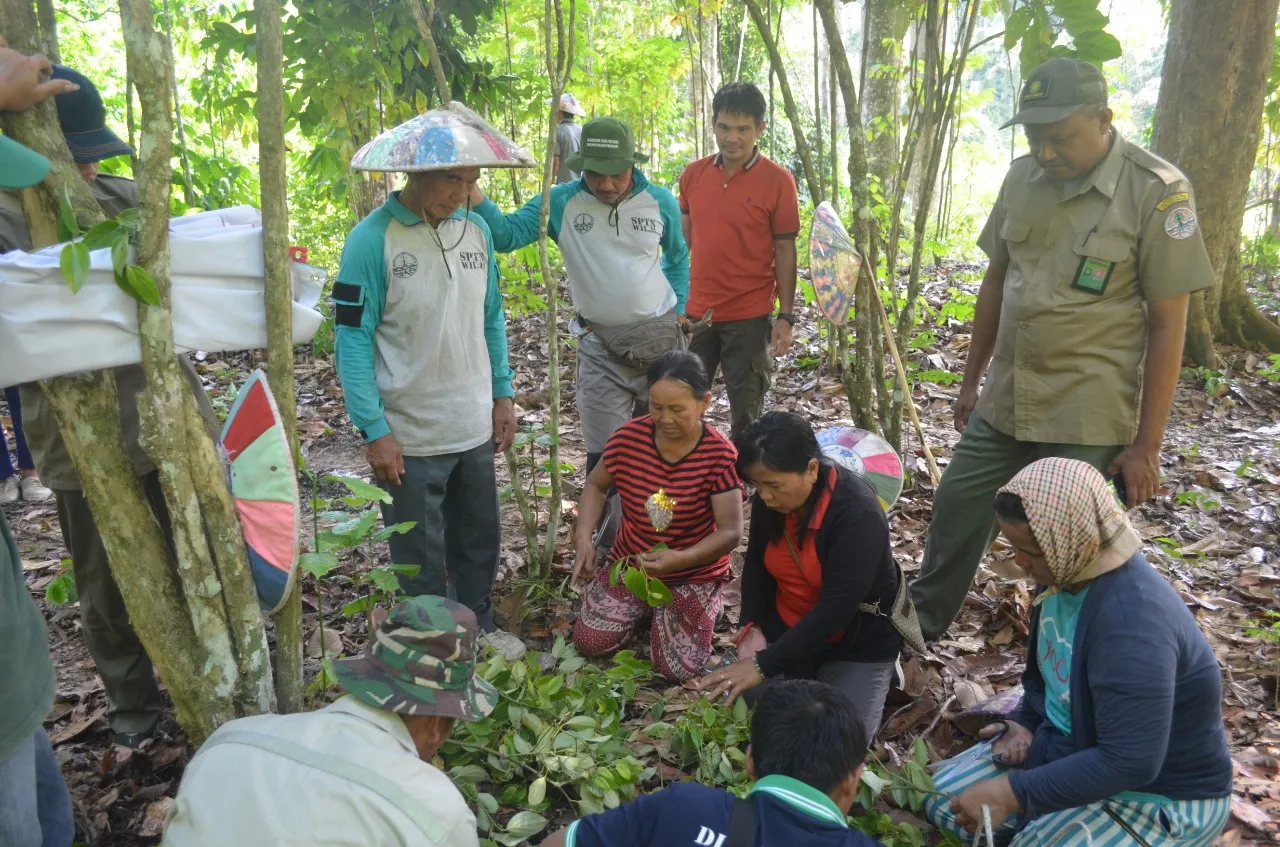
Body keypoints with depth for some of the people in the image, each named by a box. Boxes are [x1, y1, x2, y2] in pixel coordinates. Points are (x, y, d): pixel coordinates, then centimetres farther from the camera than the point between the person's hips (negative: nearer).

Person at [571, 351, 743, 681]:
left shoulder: (719, 454, -21)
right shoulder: (629, 437, -12)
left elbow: (731, 532, -21)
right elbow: (596, 485, 5)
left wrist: (679, 560, -38)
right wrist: (583, 537, -12)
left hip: (695, 574, -2)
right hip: (631, 562, 3)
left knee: (679, 668, -14)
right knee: (589, 641, -12)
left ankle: (667, 608, 18)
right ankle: (645, 605, 18)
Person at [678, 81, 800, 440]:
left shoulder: (777, 180, -8)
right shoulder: (693, 174, 3)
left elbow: (785, 251, -5)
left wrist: (786, 316, -8)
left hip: (749, 315, -4)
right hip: (696, 312, 4)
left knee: (747, 411, 8)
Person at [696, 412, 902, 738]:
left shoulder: (859, 515, -31)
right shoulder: (769, 500, -12)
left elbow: (835, 610, -32)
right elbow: (756, 564, 3)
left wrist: (764, 665, -32)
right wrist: (751, 627, -13)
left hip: (857, 644, -5)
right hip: (785, 629, 5)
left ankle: (879, 674, 14)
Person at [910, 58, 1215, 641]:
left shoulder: (1156, 192, -12)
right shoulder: (1023, 177, 3)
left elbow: (1168, 327, -12)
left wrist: (1146, 445, -12)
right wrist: (971, 382, 15)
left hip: (1088, 425, -5)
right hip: (1004, 405, 5)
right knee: (954, 513, 13)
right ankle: (914, 631, 34)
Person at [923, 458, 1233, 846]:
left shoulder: (1133, 621, -34)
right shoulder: (1069, 571, -6)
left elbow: (1130, 763, -35)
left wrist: (1012, 793, -30)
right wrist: (1025, 723, -4)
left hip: (1157, 795, -8)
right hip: (1070, 747, 8)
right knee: (940, 798, 5)